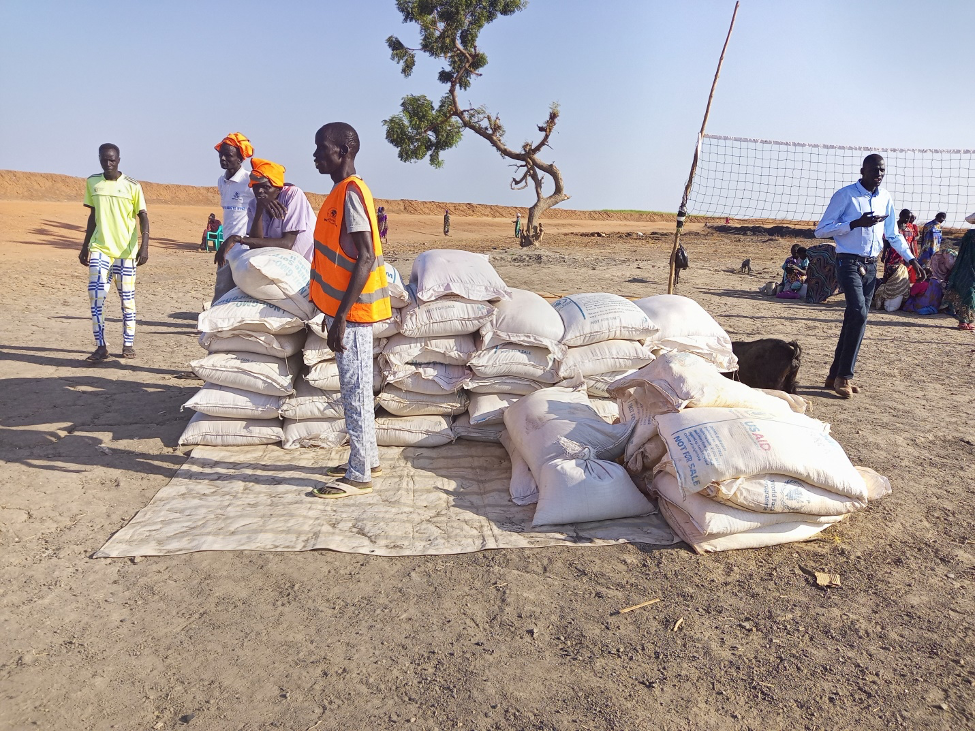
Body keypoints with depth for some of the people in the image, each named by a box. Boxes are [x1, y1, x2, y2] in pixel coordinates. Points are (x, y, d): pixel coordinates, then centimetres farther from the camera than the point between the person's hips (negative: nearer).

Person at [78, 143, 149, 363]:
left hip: (126, 249, -2)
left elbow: (143, 217, -2)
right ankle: (101, 346, -5)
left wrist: (144, 246, -14)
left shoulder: (132, 186, -1)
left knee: (127, 297, 3)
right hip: (100, 248, 2)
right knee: (96, 294, -9)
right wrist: (85, 246, 16)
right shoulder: (92, 182, 9)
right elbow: (93, 216, 16)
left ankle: (128, 344, 14)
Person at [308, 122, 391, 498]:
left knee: (355, 389, -2)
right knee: (355, 388, 16)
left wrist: (341, 315, -23)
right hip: (343, 307, 10)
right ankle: (367, 460, 28)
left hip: (352, 310, -10)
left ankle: (359, 475, 8)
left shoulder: (351, 192, -16)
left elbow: (366, 258, -22)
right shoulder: (341, 192, 15)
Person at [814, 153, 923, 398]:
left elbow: (893, 234, 23)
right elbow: (821, 230, -10)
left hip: (871, 266, 6)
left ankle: (835, 375, 13)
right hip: (849, 263, -6)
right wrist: (856, 223, -19)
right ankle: (844, 376, -12)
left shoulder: (886, 198, 12)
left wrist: (911, 259, 14)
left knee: (854, 319, 6)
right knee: (859, 314, -20)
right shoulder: (845, 195, -6)